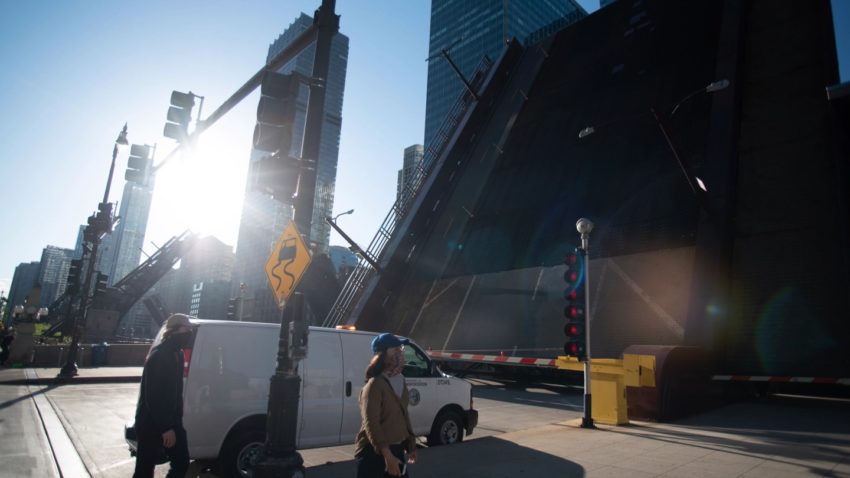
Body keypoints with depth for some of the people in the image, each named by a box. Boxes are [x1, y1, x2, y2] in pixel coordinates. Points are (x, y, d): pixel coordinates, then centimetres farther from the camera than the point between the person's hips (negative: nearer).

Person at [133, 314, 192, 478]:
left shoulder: (177, 354, 9)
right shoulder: (158, 356, -19)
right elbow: (152, 396, -24)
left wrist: (176, 421, 13)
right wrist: (165, 428, -23)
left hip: (171, 421, 9)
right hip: (151, 424, -9)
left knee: (182, 463, 12)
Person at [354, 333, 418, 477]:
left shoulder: (400, 380, 7)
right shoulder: (374, 385, -19)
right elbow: (371, 424, -24)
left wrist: (410, 443, 18)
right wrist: (387, 455, -27)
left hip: (396, 449, 8)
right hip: (373, 451, -8)